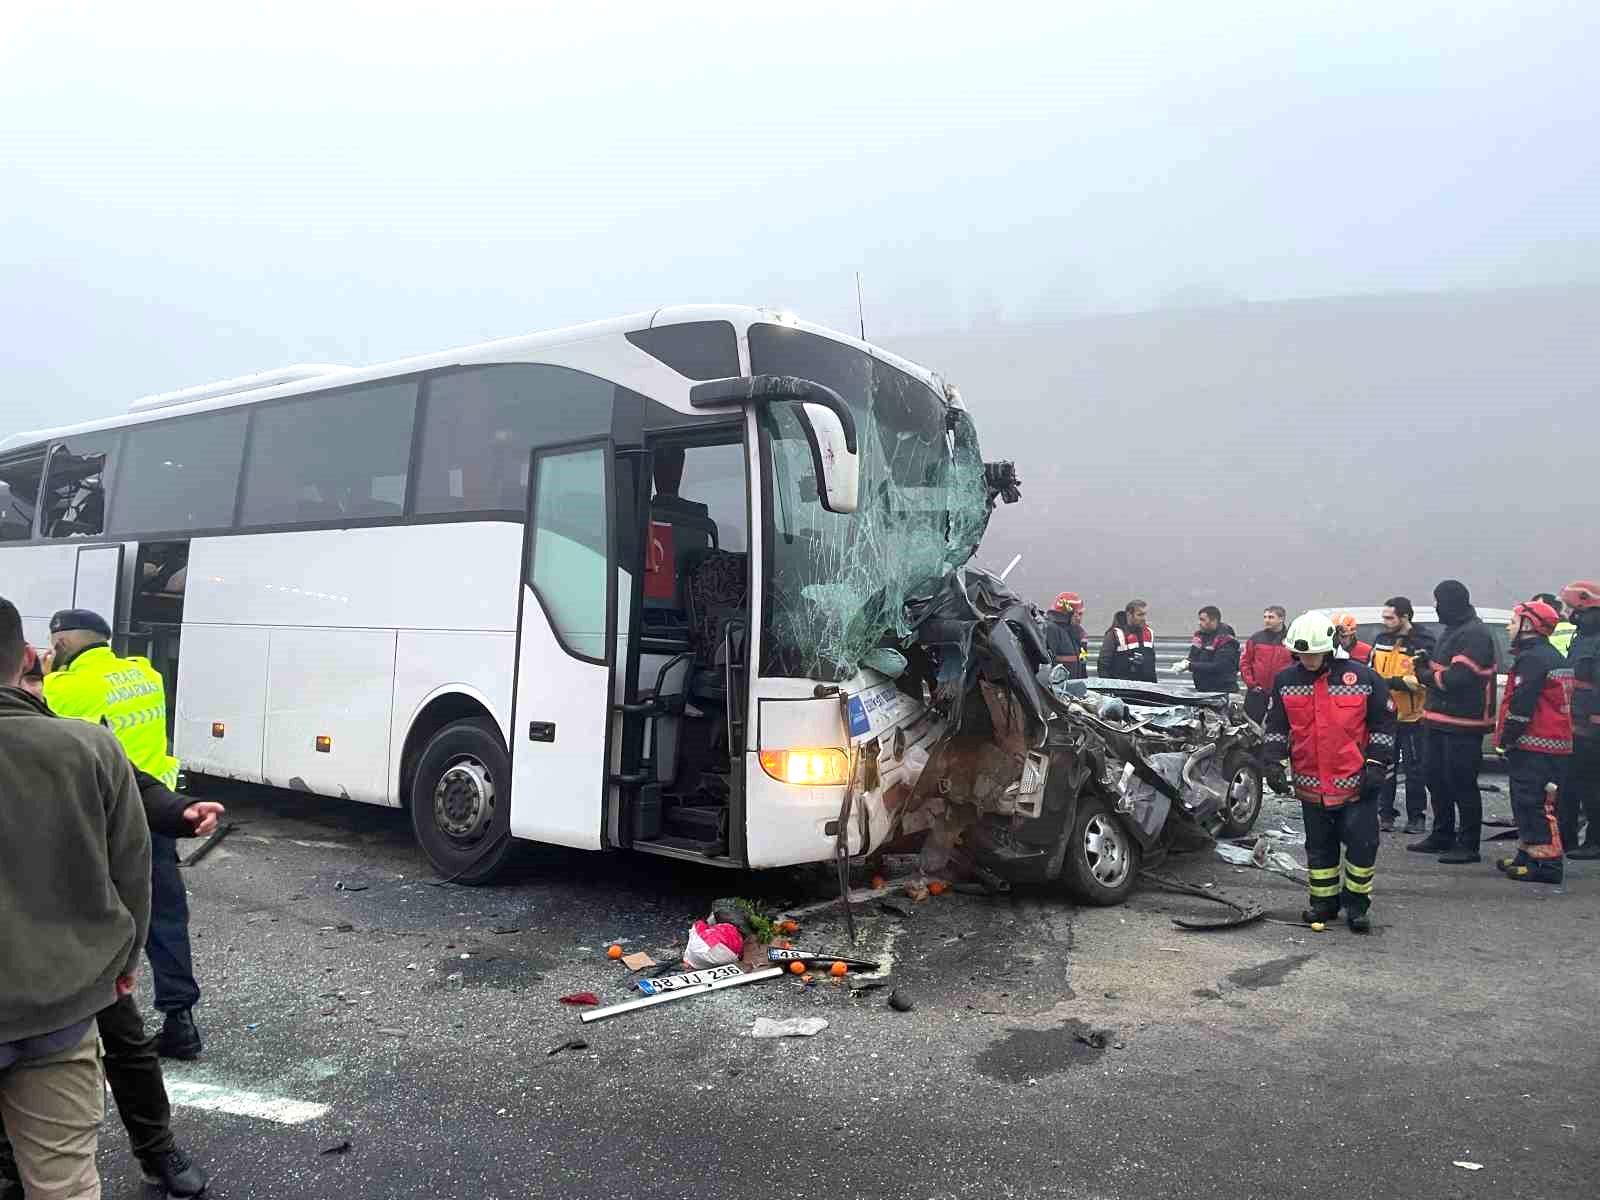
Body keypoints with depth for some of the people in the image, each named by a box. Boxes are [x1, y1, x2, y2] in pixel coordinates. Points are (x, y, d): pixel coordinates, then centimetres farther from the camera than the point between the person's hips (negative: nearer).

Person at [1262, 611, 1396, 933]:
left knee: (1361, 844, 0)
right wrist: (1273, 760, -2)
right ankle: (1324, 901, 26)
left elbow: (1384, 722, 0)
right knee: (1319, 846, 13)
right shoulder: (1285, 681, 0)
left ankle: (1357, 904, 17)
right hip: (1310, 783, 3)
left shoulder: (1362, 677, -8)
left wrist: (1377, 765, -6)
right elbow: (1276, 726, 9)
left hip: (1356, 782, -3)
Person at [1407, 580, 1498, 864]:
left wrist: (1426, 675, -8)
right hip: (1442, 720, 10)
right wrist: (1428, 663, 2)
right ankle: (1442, 836, 28)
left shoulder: (1475, 634, -16)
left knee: (1461, 783, -4)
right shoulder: (1454, 630, 16)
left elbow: (1458, 678, -24)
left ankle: (1468, 845, 4)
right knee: (1437, 779, 16)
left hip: (1463, 723, -10)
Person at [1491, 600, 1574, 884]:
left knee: (1534, 804, -9)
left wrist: (1505, 740, -13)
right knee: (1527, 803, 17)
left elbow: (1521, 705, -20)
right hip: (1555, 743, 11)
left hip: (1534, 747, -11)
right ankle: (1528, 856, 25)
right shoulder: (1553, 657, 19)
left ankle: (1547, 864, -9)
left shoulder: (1532, 658, -14)